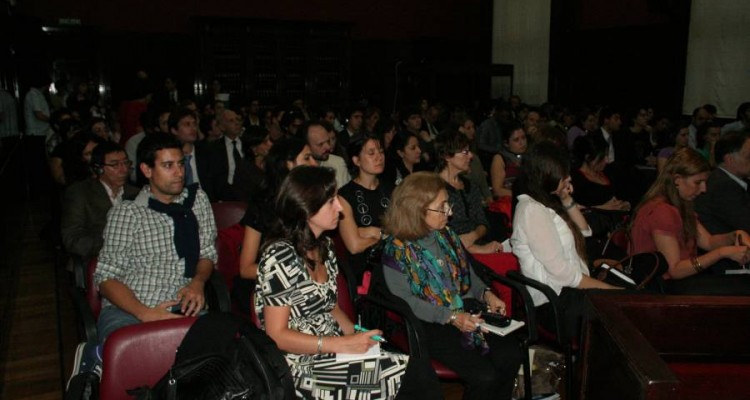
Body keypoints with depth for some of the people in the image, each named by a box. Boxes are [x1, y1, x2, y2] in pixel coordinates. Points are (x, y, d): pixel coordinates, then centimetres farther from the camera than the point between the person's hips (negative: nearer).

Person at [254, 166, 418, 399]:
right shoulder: (280, 256, -16)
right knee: (403, 376, -18)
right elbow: (277, 335, -16)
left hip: (333, 351, 7)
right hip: (303, 368, -7)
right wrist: (344, 344, -19)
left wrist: (357, 336, 0)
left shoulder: (324, 246, 9)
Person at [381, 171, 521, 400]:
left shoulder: (446, 233, 7)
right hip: (428, 324, -7)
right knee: (484, 376, -19)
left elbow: (466, 270, 18)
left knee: (511, 355, -9)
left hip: (465, 311, 7)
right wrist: (450, 317, -22)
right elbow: (405, 299, -17)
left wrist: (485, 294, 0)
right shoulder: (397, 248, -14)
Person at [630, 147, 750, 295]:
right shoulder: (662, 212, -19)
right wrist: (723, 252, -21)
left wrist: (736, 236, -5)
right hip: (663, 288, -9)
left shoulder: (681, 206, 14)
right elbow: (675, 270, -21)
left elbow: (708, 242, 14)